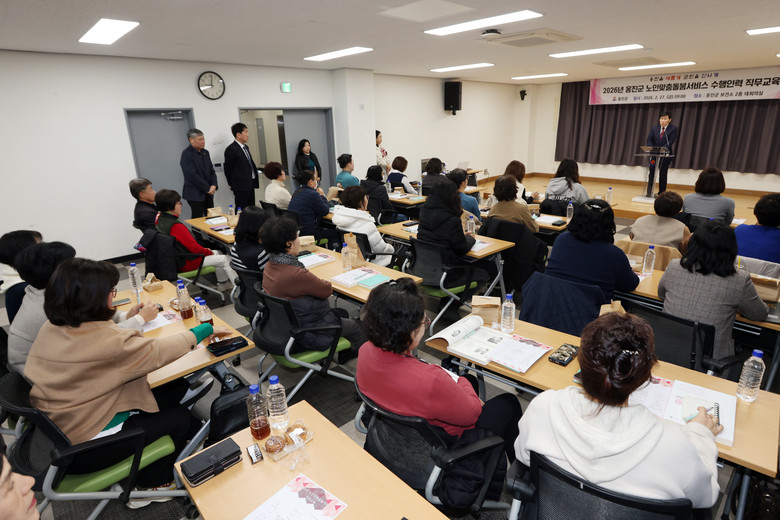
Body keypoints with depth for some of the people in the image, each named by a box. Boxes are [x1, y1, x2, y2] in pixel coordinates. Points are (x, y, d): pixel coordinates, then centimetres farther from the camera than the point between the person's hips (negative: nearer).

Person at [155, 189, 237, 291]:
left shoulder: (161, 220, 1)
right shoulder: (176, 226, -29)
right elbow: (195, 248, -24)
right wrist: (208, 252, -5)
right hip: (186, 264, -10)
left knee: (216, 253, 23)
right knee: (226, 259, -2)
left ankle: (222, 283, 30)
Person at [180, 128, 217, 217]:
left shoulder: (205, 152, 12)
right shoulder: (186, 154, -11)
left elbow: (211, 171, 12)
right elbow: (192, 176, -18)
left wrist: (213, 185, -5)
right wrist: (207, 188, -15)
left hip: (208, 193, 7)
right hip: (195, 194, -7)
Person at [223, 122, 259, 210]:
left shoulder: (245, 147, 15)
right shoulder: (231, 149, -11)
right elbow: (228, 169, -6)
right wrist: (232, 185, 2)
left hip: (250, 185, 8)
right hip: (241, 187, -8)